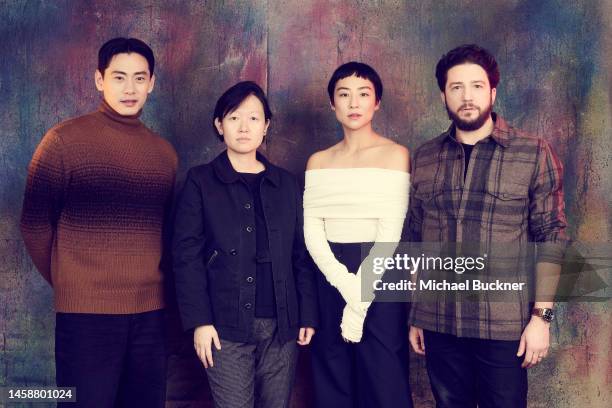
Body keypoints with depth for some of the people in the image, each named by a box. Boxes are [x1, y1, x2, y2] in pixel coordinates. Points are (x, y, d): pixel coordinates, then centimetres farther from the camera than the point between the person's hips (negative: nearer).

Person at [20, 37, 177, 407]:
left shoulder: (164, 152, 9)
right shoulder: (65, 140, -4)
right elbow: (35, 224, -1)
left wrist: (149, 283, 10)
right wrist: (66, 283, 5)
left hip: (150, 311, 4)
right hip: (86, 311, -4)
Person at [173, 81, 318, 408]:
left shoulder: (286, 184, 11)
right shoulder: (200, 182, 2)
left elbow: (301, 255, 10)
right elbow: (187, 255, -3)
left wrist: (308, 316, 3)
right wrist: (199, 321, -10)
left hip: (282, 325, 3)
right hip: (228, 326, -3)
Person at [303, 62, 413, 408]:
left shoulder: (395, 155, -2)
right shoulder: (318, 161, 9)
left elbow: (390, 232, -9)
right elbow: (312, 229, 0)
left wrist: (360, 295, -14)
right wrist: (344, 283, -15)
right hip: (331, 281, 4)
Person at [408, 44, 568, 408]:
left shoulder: (534, 154, -3)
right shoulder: (424, 158, 6)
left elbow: (552, 238, -4)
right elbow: (416, 240, 9)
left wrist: (541, 316, -9)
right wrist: (414, 316, 8)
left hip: (505, 325, -2)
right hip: (439, 323, 3)